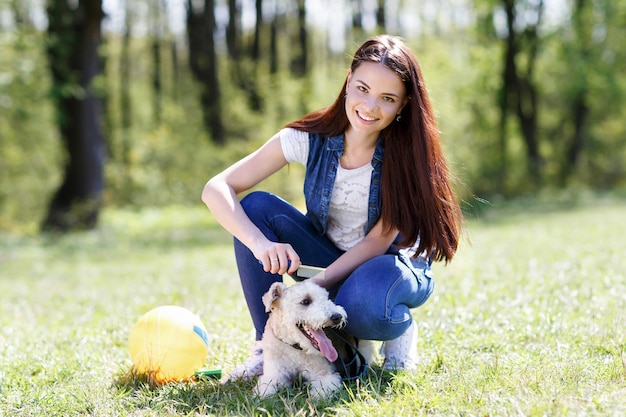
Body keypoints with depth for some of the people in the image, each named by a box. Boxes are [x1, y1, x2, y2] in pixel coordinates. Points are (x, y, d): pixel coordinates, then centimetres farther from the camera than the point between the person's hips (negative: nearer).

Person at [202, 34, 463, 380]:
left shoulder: (408, 154, -21)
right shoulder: (310, 138, -17)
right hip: (329, 257, 3)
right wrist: (260, 243, -40)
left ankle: (399, 331, 0)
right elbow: (216, 189, -22)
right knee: (256, 207, -22)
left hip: (393, 263, -3)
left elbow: (379, 240, -20)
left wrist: (316, 284, -34)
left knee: (362, 307, -39)